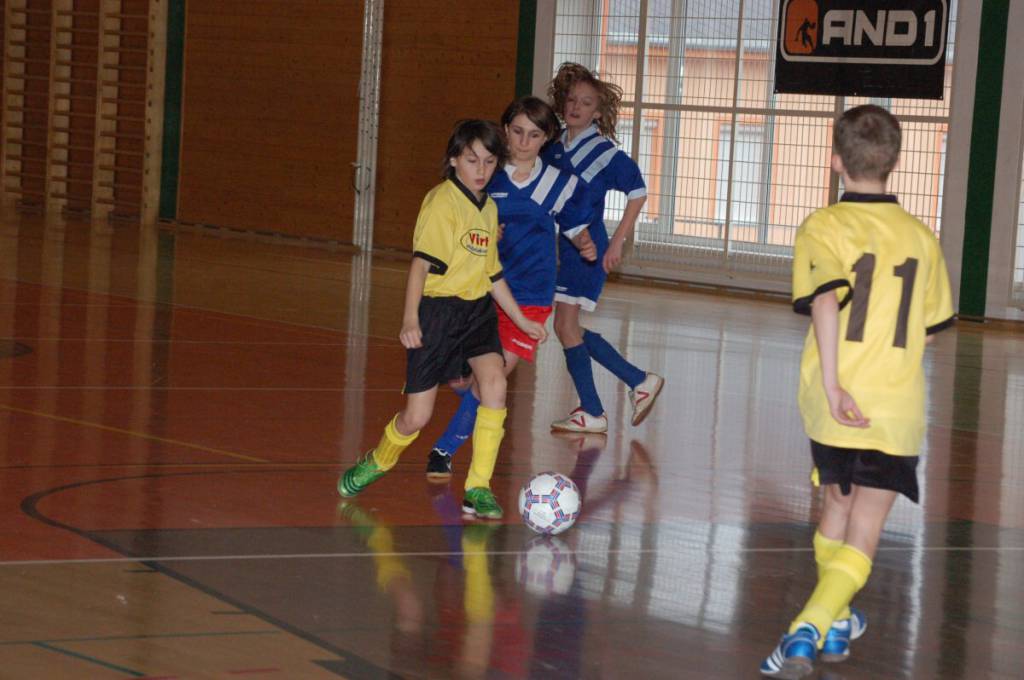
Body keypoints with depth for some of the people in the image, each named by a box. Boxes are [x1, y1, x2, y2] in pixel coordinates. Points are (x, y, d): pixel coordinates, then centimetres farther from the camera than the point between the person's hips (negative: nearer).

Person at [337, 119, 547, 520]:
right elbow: (422, 262, -17)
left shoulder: (489, 209, 13)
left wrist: (521, 320, 24)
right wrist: (410, 318, -27)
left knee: (494, 382, -21)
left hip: (477, 309, 6)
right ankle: (377, 462, 31)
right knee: (417, 417, -3)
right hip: (437, 310, -6)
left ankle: (478, 489, -14)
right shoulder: (442, 201, -9)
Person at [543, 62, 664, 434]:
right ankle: (640, 381, 23)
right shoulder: (554, 148, 8)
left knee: (566, 325, -8)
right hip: (560, 247, 8)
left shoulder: (603, 152, -10)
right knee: (571, 328, 11)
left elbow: (637, 192, -11)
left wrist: (617, 242, -13)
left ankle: (592, 413, 2)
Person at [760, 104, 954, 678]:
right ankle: (807, 632, -19)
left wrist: (833, 386, -25)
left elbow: (826, 298, -21)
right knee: (862, 537, 1)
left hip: (836, 405, 0)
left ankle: (834, 622, 38)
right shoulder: (921, 237, 7)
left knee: (838, 506, 24)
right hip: (899, 408, 0)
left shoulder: (823, 228, -3)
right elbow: (930, 330, 14)